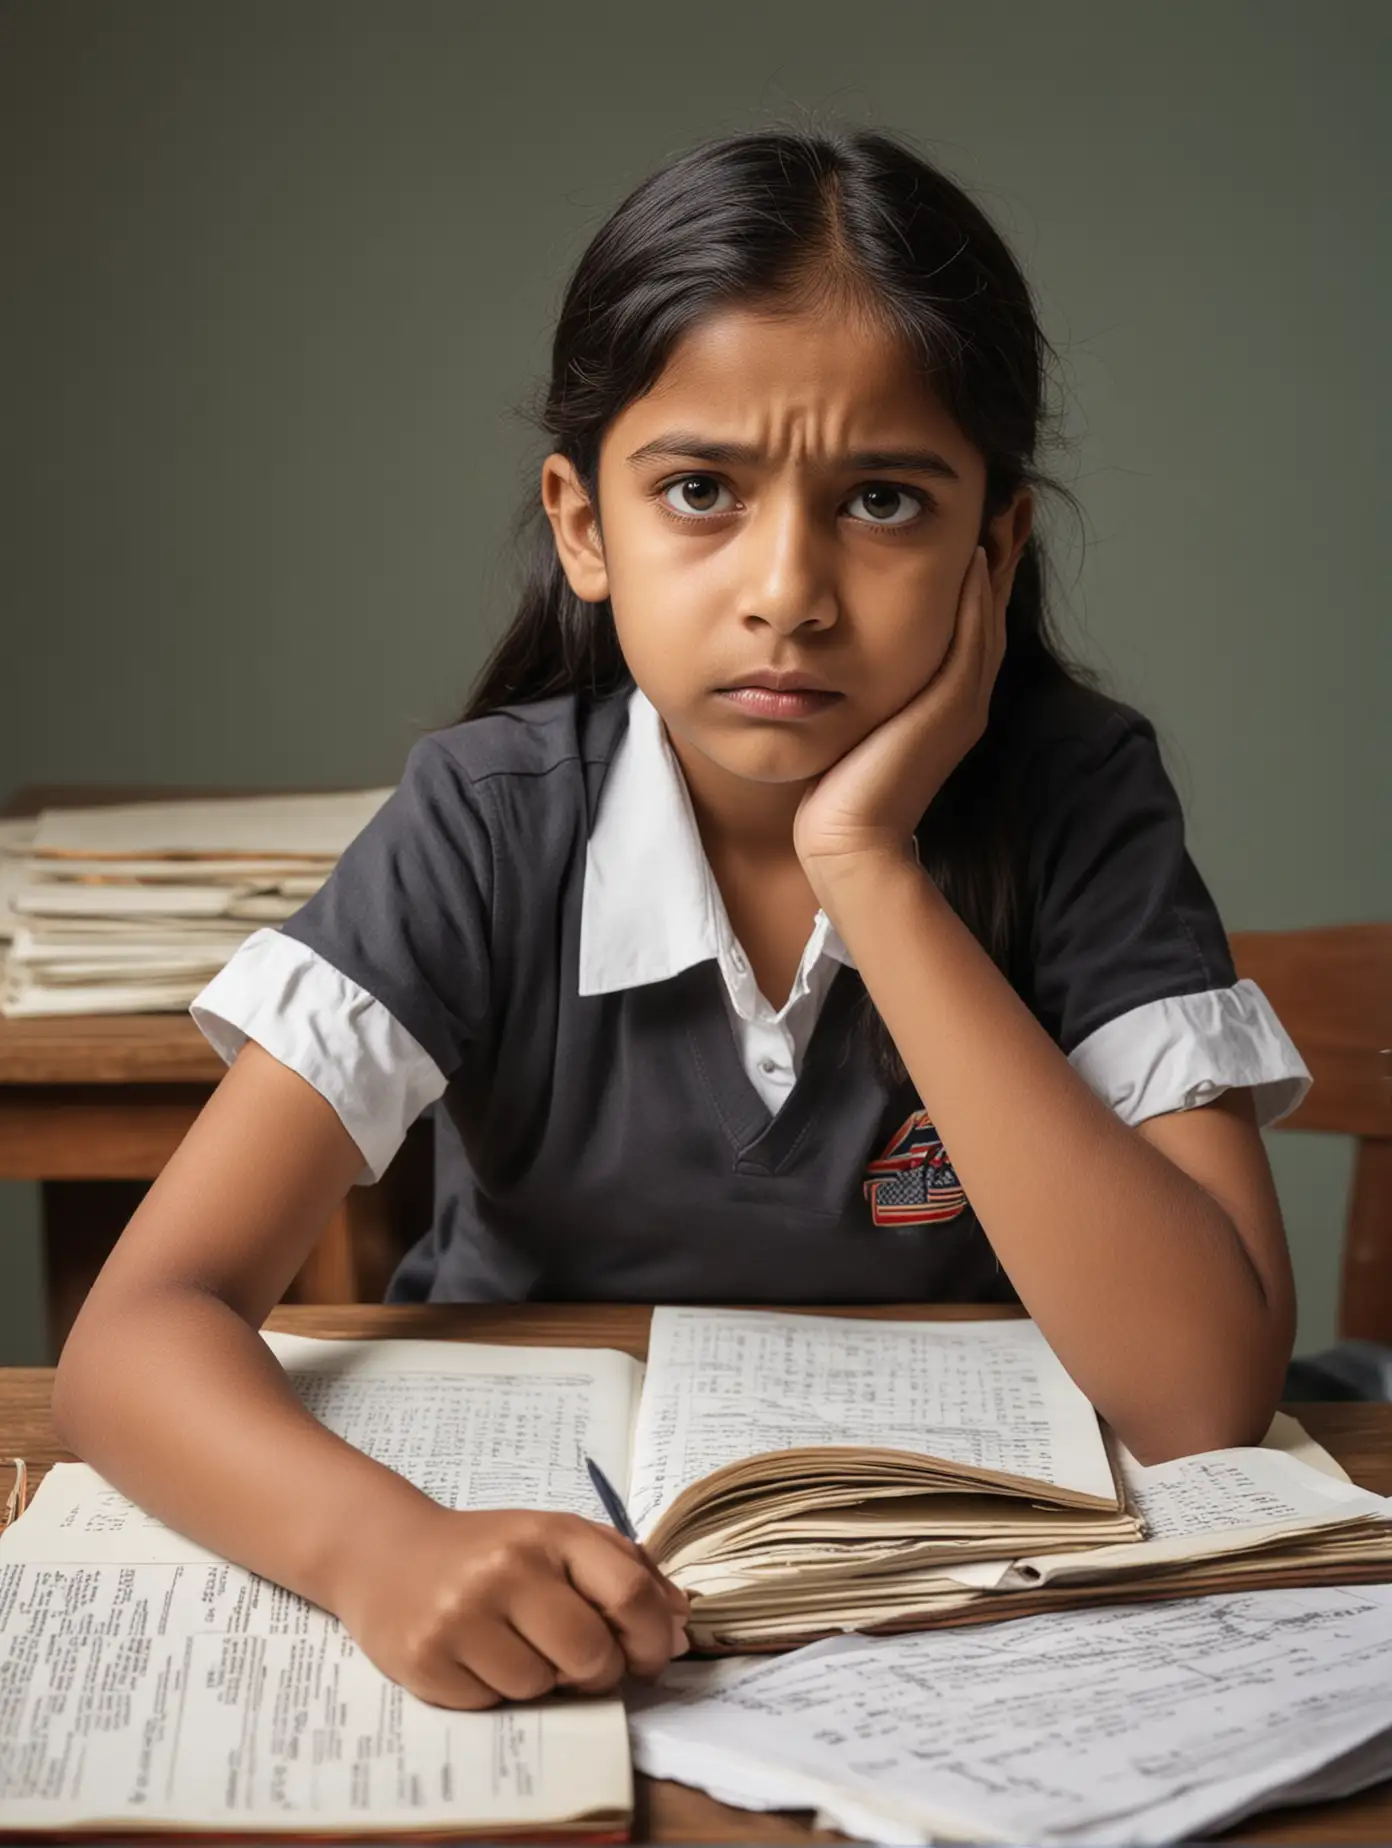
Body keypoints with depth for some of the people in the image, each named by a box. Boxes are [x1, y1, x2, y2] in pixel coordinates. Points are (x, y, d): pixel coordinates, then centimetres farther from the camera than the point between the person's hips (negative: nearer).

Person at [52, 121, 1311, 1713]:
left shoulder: (1077, 805, -12)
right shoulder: (494, 824, -12)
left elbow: (1206, 1393, -22)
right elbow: (140, 1329, -17)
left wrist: (867, 866, -25)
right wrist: (381, 1546, -39)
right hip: (557, 1596, 0)